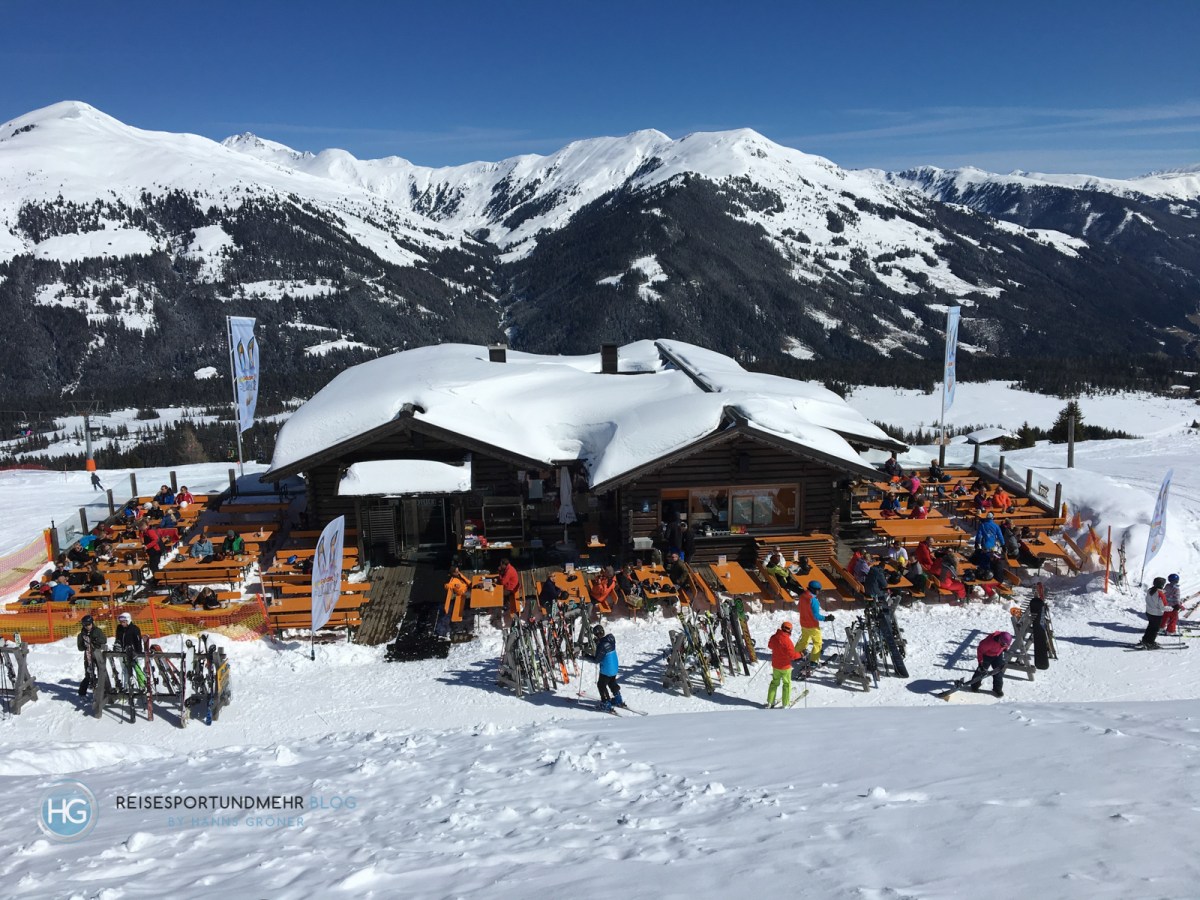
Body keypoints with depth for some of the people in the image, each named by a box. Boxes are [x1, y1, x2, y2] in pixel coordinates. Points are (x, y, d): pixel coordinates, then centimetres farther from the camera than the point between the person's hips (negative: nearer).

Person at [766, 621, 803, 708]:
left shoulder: (774, 637, -7)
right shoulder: (787, 640, -28)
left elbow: (770, 646, 13)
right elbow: (792, 655, -27)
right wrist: (800, 654, -12)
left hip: (775, 665, 6)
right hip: (785, 666, -6)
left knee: (774, 682, 21)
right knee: (787, 684, 12)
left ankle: (770, 702, 25)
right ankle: (786, 704, 18)